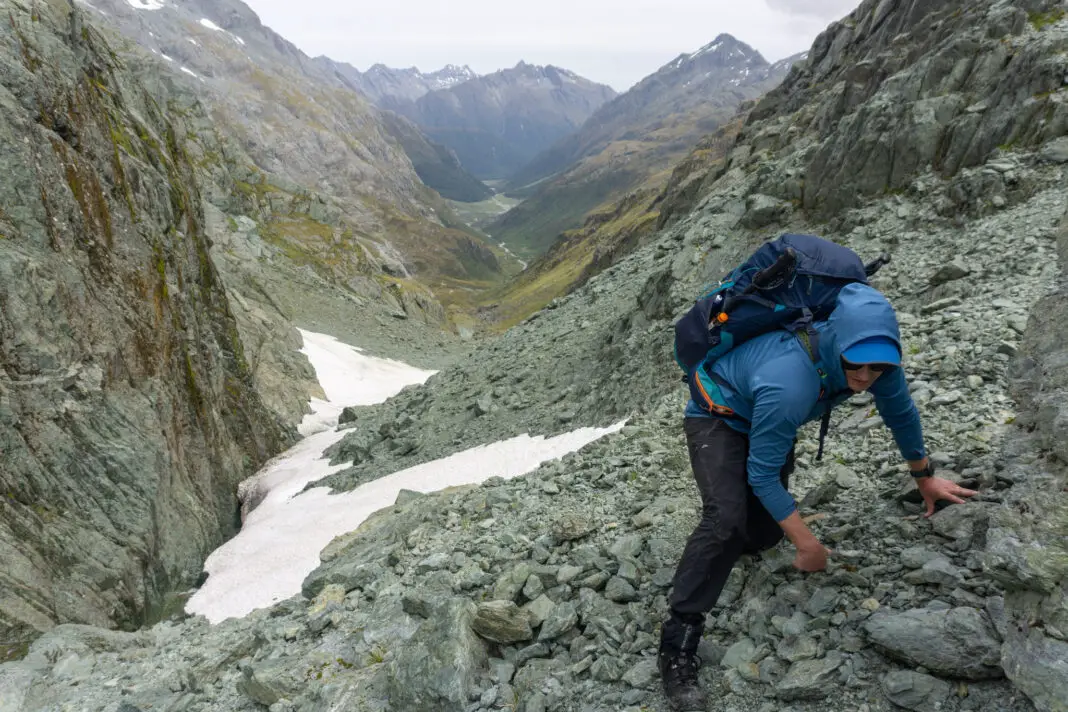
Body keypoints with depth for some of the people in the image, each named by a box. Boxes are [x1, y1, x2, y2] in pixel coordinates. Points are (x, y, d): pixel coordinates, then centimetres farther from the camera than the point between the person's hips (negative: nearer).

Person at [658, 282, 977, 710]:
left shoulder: (876, 360, -21)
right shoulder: (788, 384, -43)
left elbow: (901, 414, 2)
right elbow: (762, 475, -33)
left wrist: (925, 478, 15)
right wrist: (808, 544, -25)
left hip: (763, 418, 7)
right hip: (718, 415, -7)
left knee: (766, 534, 8)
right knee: (727, 518, -29)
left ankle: (732, 541, 46)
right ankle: (678, 639, -21)